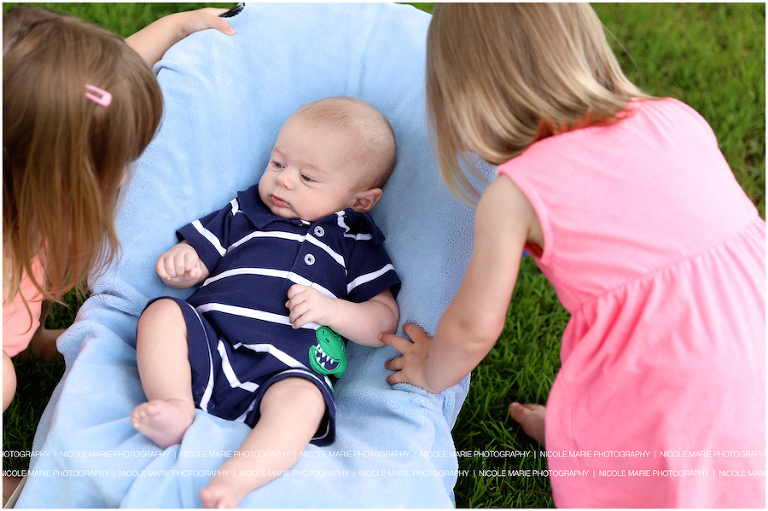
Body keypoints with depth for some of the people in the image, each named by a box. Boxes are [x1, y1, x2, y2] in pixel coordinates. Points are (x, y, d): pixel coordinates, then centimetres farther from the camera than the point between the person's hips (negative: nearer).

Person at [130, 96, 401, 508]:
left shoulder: (356, 242, 18)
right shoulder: (242, 213, 24)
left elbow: (386, 321, 12)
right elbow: (196, 263, 24)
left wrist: (331, 309, -6)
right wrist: (181, 262, -2)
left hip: (287, 370, -3)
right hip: (207, 344, 3)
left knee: (302, 400, -36)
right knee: (162, 313, -24)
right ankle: (177, 409, -36)